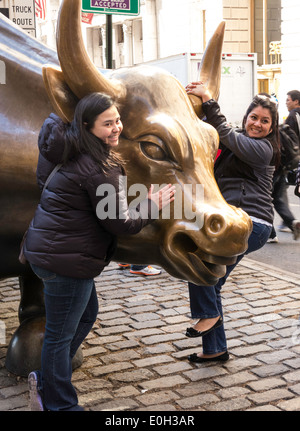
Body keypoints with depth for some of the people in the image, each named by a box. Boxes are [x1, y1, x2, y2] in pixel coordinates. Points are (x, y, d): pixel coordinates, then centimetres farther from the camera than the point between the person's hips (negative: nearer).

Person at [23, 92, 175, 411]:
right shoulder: (100, 169, -22)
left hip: (45, 248, 10)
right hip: (66, 258, -10)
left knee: (86, 314, 24)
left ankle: (45, 381, 35)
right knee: (61, 333, 4)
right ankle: (59, 404, 22)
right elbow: (119, 222, -17)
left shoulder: (71, 152, 7)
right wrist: (152, 207, -2)